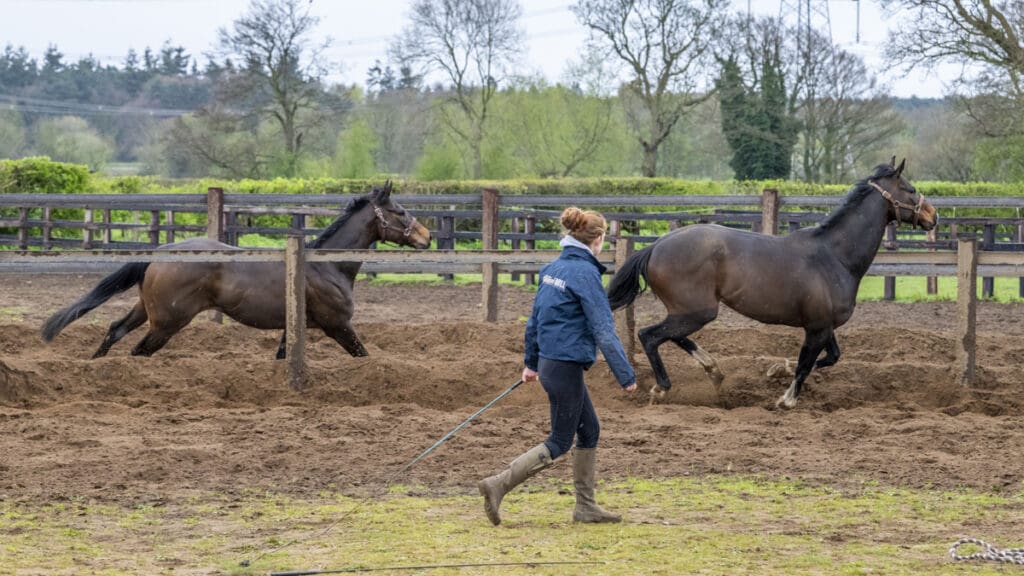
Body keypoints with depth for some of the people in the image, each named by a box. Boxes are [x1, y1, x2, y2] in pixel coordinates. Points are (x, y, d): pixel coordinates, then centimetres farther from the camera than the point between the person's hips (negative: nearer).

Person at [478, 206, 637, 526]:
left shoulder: (553, 269, 8)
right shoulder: (585, 273, -17)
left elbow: (535, 318, 16)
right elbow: (603, 330, -18)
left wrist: (531, 362, 27)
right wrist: (626, 376, -14)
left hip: (550, 362, 9)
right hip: (567, 366, -9)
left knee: (590, 431, 17)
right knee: (560, 443, 0)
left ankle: (586, 507, 22)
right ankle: (498, 485, -7)